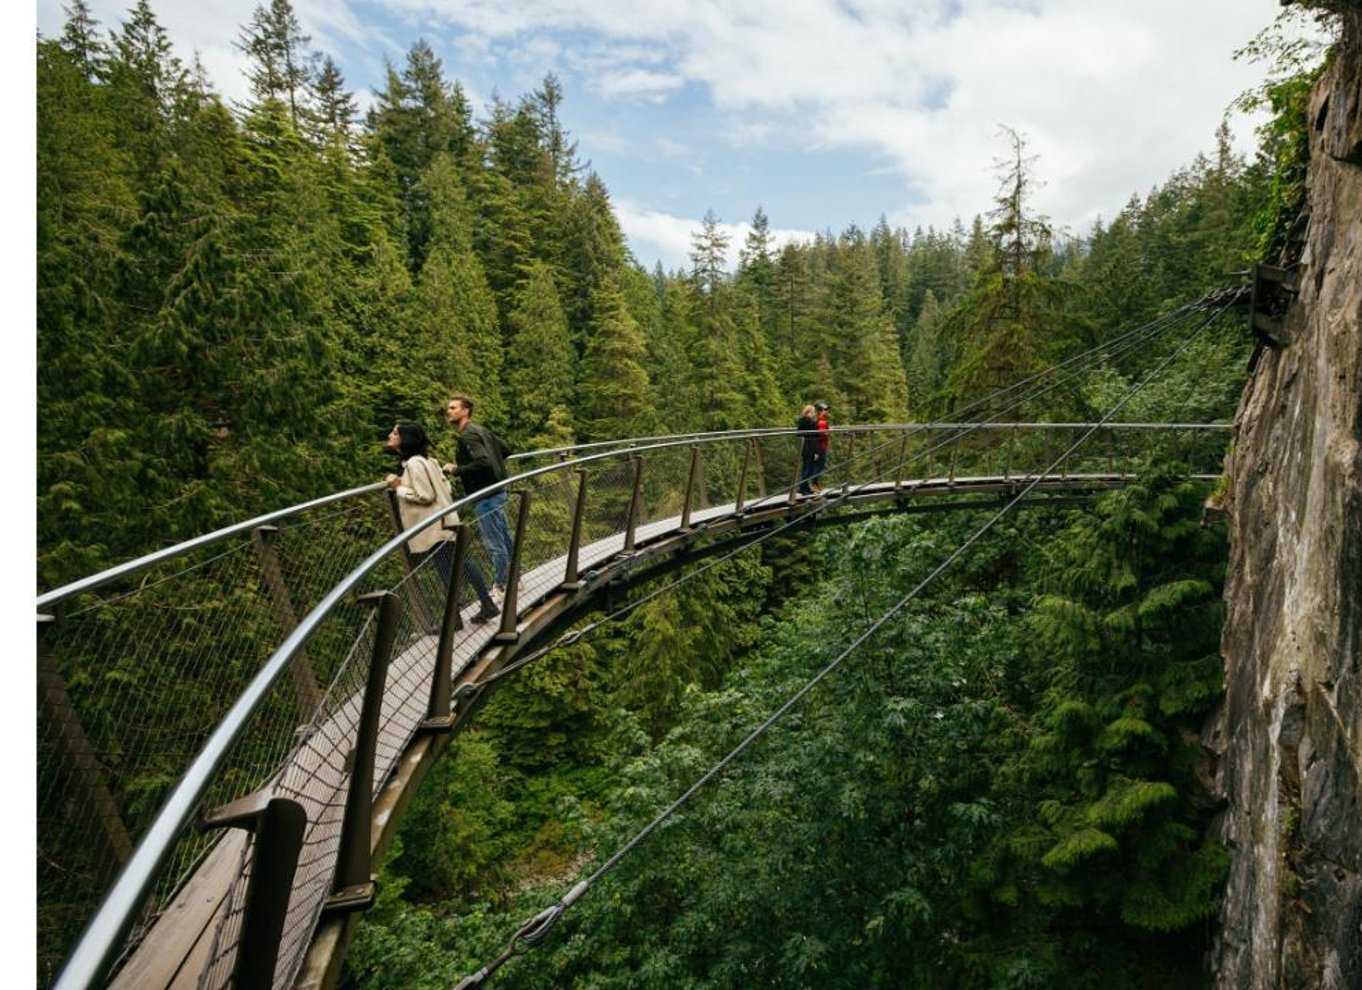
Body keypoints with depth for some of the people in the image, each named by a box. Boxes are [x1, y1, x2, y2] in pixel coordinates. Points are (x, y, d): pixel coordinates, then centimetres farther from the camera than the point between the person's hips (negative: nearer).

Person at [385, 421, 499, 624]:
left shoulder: (414, 464, -18)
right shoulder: (425, 460, 11)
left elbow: (425, 496, -19)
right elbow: (445, 487, 13)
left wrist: (398, 488, -12)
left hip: (434, 528, -10)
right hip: (443, 523, 10)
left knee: (447, 573, 0)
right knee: (461, 564, 13)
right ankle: (488, 605, 17)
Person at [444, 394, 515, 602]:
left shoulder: (468, 435, -16)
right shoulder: (481, 430, 12)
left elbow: (483, 462, -29)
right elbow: (506, 451, 18)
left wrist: (456, 469, -17)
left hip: (486, 497, -10)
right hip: (497, 491, 10)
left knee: (494, 544, 0)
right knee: (504, 538, 17)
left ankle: (500, 588, 10)